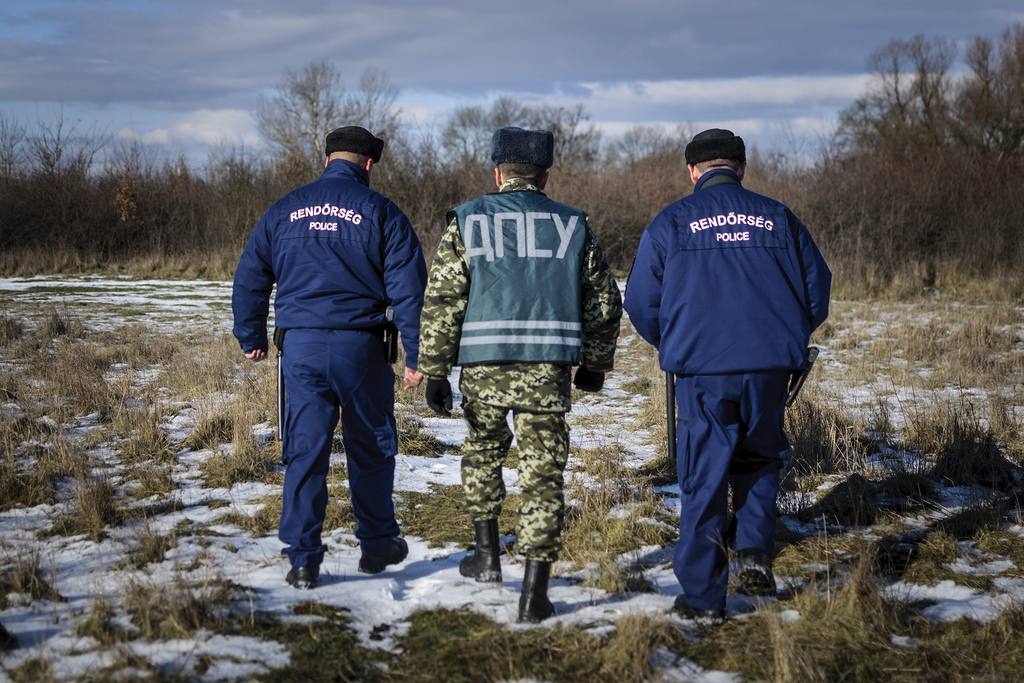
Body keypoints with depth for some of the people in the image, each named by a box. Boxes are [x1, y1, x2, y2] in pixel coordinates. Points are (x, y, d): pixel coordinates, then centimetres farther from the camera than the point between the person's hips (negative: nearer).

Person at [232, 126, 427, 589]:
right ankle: (377, 545, 25)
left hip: (301, 345, 2)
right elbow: (408, 287, -5)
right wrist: (416, 355, -1)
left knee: (305, 451, 4)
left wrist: (251, 337, 24)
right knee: (371, 448, 14)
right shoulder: (380, 212, -1)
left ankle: (303, 559, 1)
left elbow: (249, 277, 12)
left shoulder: (285, 210, 8)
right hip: (360, 345, -2)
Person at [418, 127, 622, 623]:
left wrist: (434, 371, 2)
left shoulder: (467, 222, 4)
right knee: (542, 475, 3)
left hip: (483, 367, 0)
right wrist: (594, 365, 25)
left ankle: (488, 555, 29)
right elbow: (604, 305, 14)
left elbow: (442, 302, -1)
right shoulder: (572, 226, 9)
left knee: (482, 452, 25)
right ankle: (535, 592, 0)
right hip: (547, 369, 0)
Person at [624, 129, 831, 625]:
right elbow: (816, 289, 9)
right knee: (759, 461, 25)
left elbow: (641, 301, 1)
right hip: (769, 368, 2)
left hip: (701, 370, -2)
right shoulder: (777, 219, 6)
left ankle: (703, 597, 9)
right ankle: (755, 552, 8)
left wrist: (672, 346, 19)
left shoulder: (672, 222, 1)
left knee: (703, 479, 5)